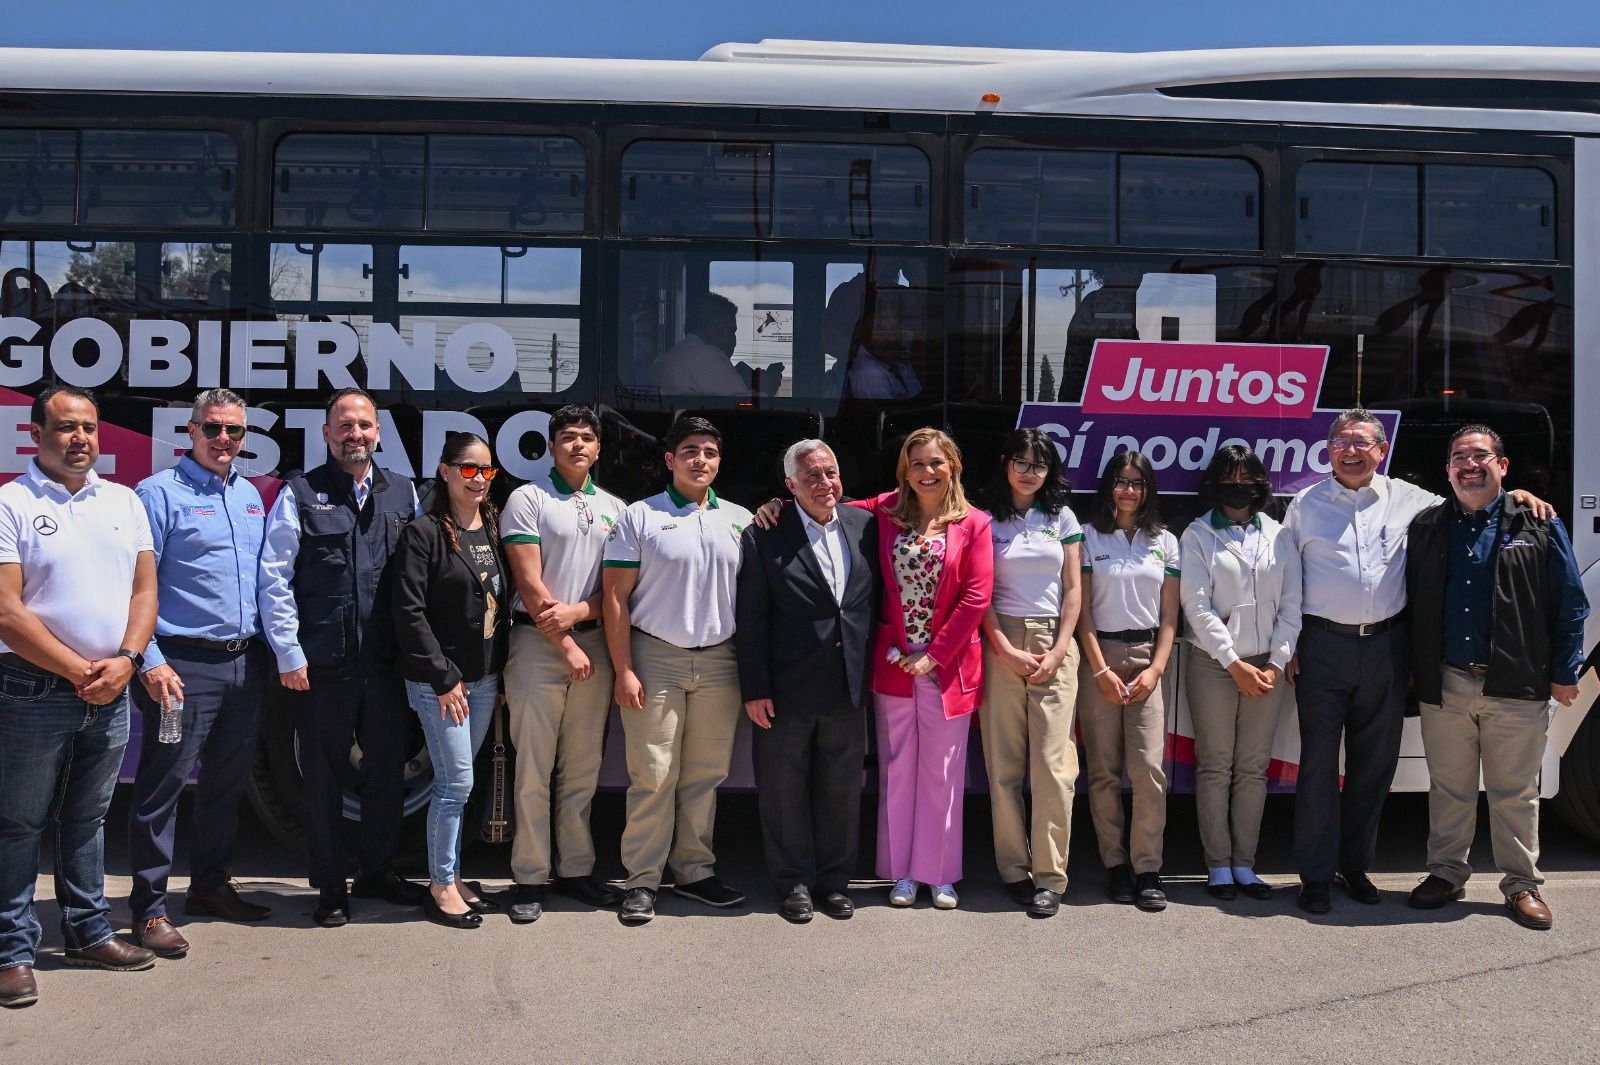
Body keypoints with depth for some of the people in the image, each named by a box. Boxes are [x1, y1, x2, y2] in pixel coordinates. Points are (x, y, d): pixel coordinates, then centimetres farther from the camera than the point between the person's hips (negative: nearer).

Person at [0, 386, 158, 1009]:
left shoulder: (124, 502, 9)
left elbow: (145, 590, 8)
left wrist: (124, 661, -7)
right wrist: (79, 671, -13)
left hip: (110, 693, 5)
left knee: (87, 818, 17)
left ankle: (89, 933, 28)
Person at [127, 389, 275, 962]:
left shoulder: (250, 496, 14)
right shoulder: (159, 493, -7)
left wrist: (271, 647, 12)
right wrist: (150, 662, -18)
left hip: (246, 662, 7)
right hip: (185, 665, -7)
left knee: (227, 783, 16)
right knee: (162, 786, -1)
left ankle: (210, 885, 30)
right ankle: (150, 909, 9)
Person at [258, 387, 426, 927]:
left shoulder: (404, 493, 9)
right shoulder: (300, 494, 0)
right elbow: (274, 579, -3)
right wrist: (288, 653, -7)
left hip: (386, 662, 3)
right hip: (321, 664, -3)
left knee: (387, 772, 12)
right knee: (324, 778, 7)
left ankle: (377, 872, 30)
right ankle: (330, 887, 20)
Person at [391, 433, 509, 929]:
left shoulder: (493, 532, 10)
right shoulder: (423, 533, -10)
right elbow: (409, 612, -14)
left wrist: (502, 674, 9)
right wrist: (442, 677, -15)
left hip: (484, 679, 6)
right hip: (439, 680, -6)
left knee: (456, 782, 13)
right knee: (456, 781, -4)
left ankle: (452, 877, 23)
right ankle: (440, 886, 8)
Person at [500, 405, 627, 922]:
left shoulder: (613, 507, 13)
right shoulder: (527, 500, -1)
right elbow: (530, 585, -7)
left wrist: (577, 612, -10)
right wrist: (567, 646, -9)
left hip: (594, 642, 4)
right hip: (538, 642, -4)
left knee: (583, 768, 9)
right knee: (534, 769, -3)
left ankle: (576, 868, 18)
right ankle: (530, 877, 5)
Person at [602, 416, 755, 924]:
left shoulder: (740, 520, 11)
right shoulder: (639, 518, 1)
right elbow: (615, 596, -2)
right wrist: (624, 671, -9)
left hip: (720, 663, 3)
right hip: (656, 659, -3)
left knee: (705, 775, 8)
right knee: (652, 776, -2)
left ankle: (694, 870, 20)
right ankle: (643, 880, 7)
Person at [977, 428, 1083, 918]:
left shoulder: (1062, 518, 11)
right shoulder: (987, 520, 6)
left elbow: (1073, 590, 7)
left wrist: (1058, 652, -4)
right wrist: (1007, 650, -8)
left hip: (1055, 643, 1)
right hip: (1001, 643, 0)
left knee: (1053, 763, -7)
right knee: (1004, 765, -1)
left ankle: (1049, 875, -2)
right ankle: (1013, 869, 8)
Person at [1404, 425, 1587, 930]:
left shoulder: (1539, 525, 1)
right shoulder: (1426, 527, 7)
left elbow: (1570, 603, 1)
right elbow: (1411, 602, 10)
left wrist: (1565, 672, -3)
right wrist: (1413, 669, 7)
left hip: (1515, 686, -2)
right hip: (1443, 685, 2)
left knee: (1515, 792, 7)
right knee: (1448, 788, 12)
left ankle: (1522, 884, 19)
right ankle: (1446, 873, 25)